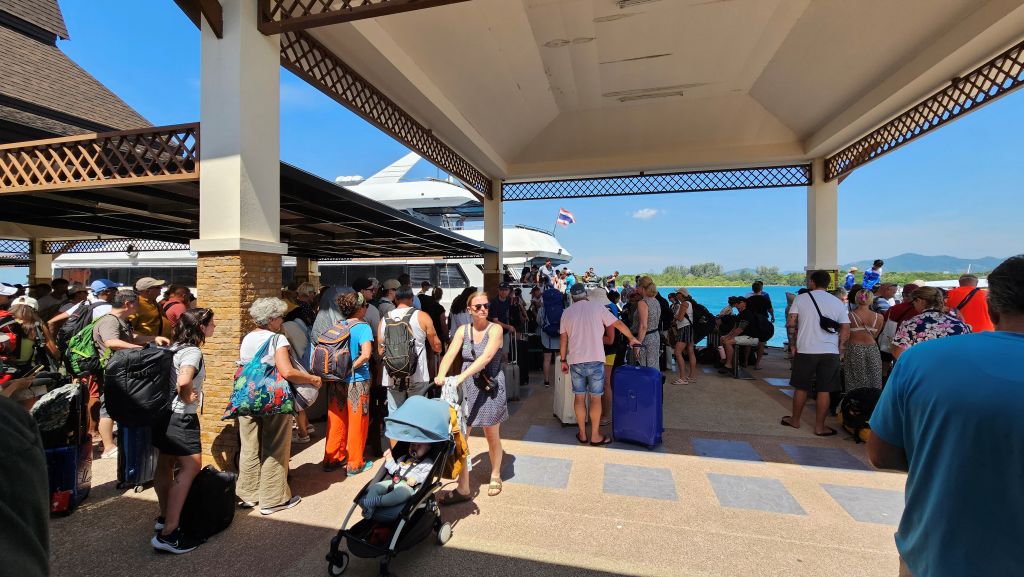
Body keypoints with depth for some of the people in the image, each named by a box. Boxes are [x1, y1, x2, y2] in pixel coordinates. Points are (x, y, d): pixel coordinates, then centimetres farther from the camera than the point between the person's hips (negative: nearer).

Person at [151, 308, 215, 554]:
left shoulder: (175, 347, 7)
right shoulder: (193, 351, -21)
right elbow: (183, 381, -37)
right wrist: (187, 398, -18)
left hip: (164, 413, 10)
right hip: (181, 417, -10)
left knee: (165, 464, 20)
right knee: (190, 467, -6)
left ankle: (165, 517, 36)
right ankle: (168, 533, -5)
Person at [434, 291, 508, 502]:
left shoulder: (495, 329, -9)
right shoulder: (463, 330, 3)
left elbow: (486, 357, -22)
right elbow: (450, 354, -8)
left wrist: (462, 376, -32)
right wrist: (441, 375, -27)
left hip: (490, 387, -3)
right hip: (466, 388, 3)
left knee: (492, 436, 12)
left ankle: (495, 476, 37)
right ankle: (463, 488, 13)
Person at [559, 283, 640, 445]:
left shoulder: (567, 312, 6)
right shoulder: (597, 307, -1)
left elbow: (563, 339, 7)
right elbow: (618, 324, 1)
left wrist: (563, 360, 15)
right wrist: (632, 338, 17)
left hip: (575, 361, 3)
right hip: (595, 360, -2)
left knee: (579, 397, 11)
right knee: (595, 398, 6)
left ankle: (582, 434, 20)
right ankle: (595, 436, 13)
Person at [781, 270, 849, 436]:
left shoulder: (801, 298, -1)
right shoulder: (838, 303, 6)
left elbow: (790, 323, -7)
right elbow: (846, 330, 2)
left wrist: (792, 345, 3)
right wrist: (840, 350, 10)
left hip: (805, 351, -1)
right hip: (830, 352, 1)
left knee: (801, 388, 11)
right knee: (824, 390, 7)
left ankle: (795, 420, 25)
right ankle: (819, 426, 14)